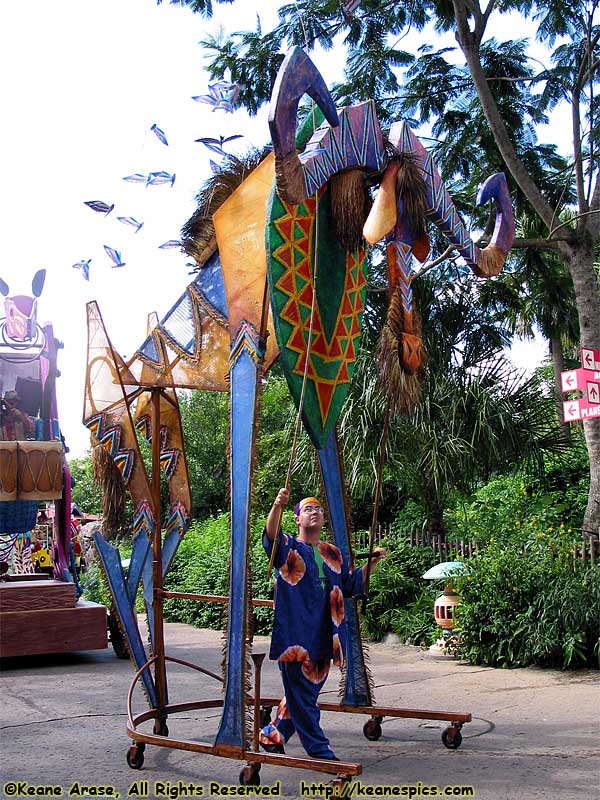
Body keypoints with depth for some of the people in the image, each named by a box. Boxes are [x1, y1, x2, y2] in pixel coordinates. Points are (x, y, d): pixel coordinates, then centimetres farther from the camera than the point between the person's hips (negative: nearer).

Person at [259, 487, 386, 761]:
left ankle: (272, 734, 29)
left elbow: (352, 585, 21)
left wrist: (372, 563, 8)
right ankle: (319, 750, 5)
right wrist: (277, 506, -41)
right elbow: (271, 534, -22)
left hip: (323, 635, 6)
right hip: (294, 634, -6)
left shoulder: (332, 553, 18)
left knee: (307, 691, 13)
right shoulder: (288, 546, 0)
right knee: (301, 693, -4)